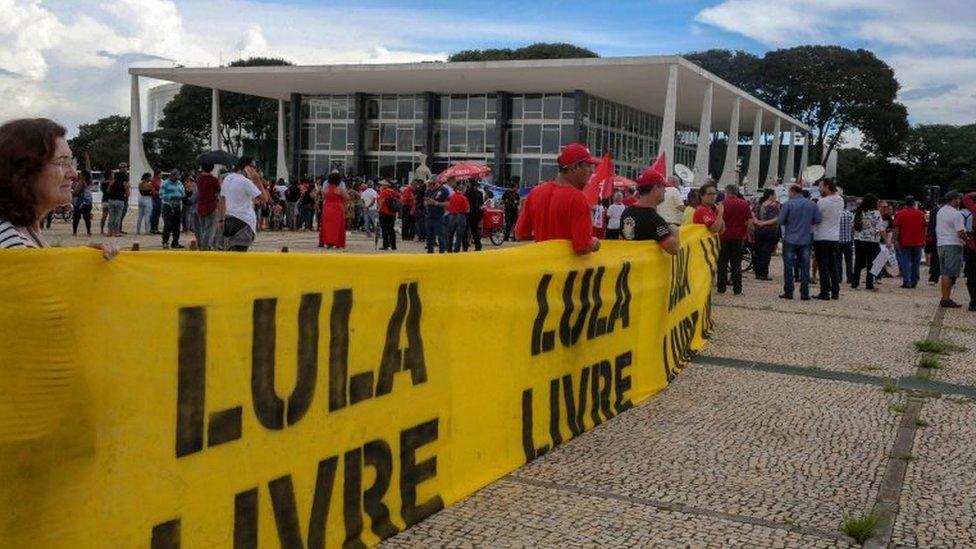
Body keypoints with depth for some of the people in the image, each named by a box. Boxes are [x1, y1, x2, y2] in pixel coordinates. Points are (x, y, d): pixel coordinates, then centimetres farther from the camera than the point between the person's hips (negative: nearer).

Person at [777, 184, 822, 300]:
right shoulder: (812, 204, 2)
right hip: (806, 240, 3)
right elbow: (817, 220, 2)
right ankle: (804, 293, 7)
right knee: (805, 266, 7)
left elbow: (780, 221, -9)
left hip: (790, 240, -3)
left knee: (788, 266, 4)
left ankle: (788, 291, 3)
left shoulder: (788, 204, -8)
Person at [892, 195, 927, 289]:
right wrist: (923, 241, 16)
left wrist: (896, 239, -3)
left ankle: (906, 281, -10)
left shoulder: (900, 214, -4)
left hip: (905, 242, -2)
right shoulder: (921, 214, 4)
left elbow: (897, 228, -7)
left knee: (905, 262, -1)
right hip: (917, 242, 2)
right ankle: (914, 282, 12)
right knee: (915, 263, 9)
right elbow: (924, 228, 8)